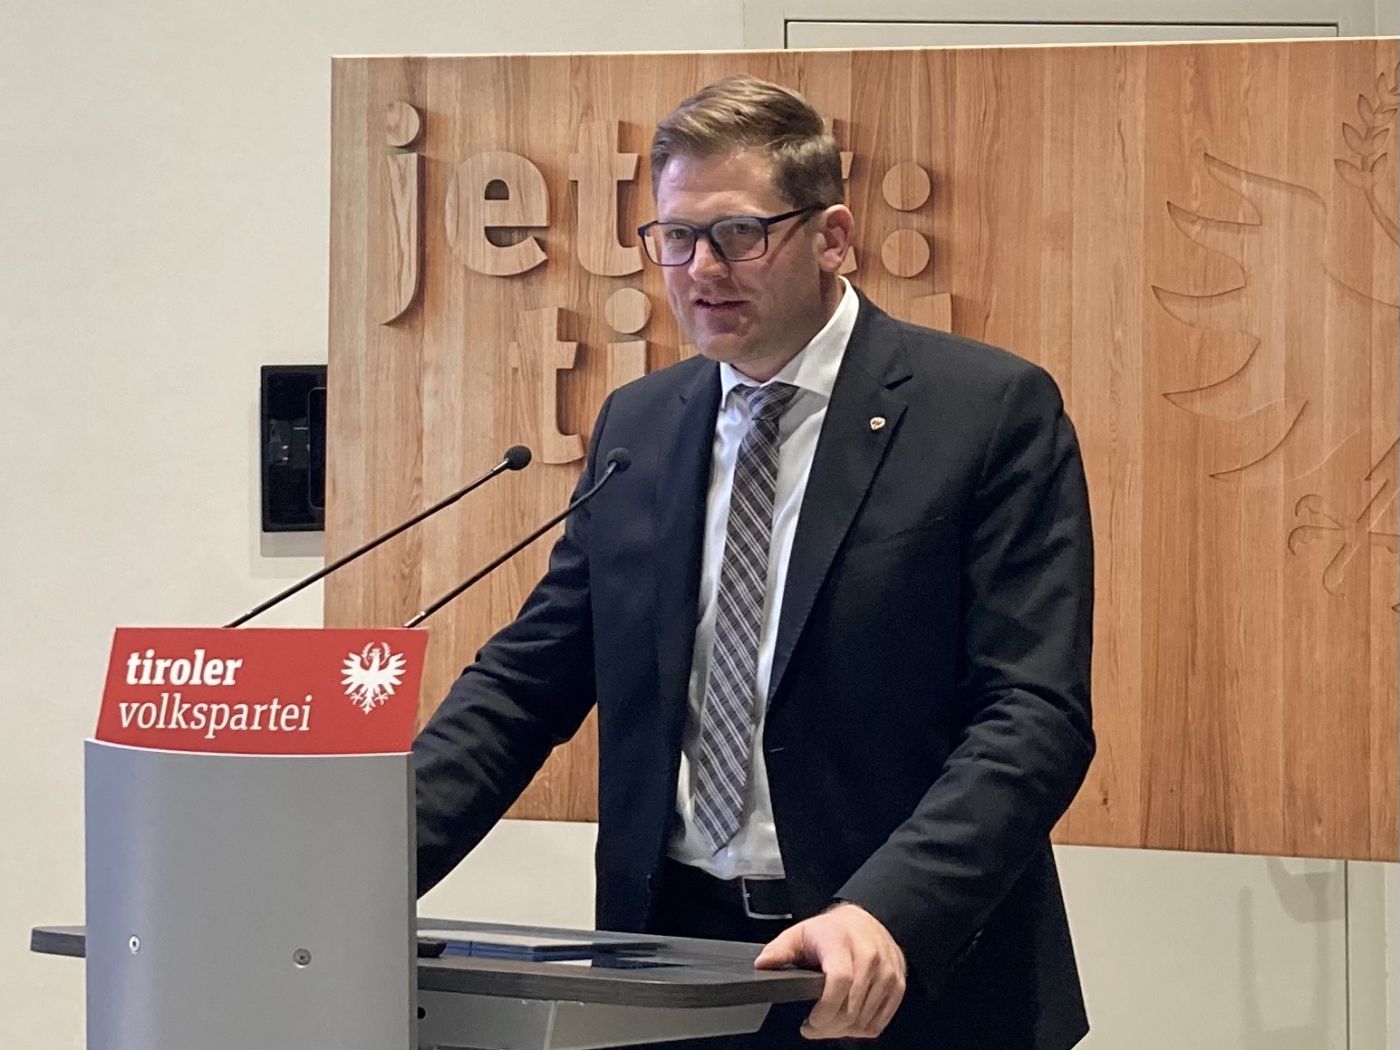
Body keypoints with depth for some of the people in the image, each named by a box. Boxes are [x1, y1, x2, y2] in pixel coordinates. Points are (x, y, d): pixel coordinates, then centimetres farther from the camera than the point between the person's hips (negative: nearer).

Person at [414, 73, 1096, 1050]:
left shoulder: (994, 410, -7)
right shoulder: (635, 426, 9)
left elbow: (1034, 715, -14)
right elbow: (525, 682, 8)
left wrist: (887, 914, -28)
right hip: (672, 945, 4)